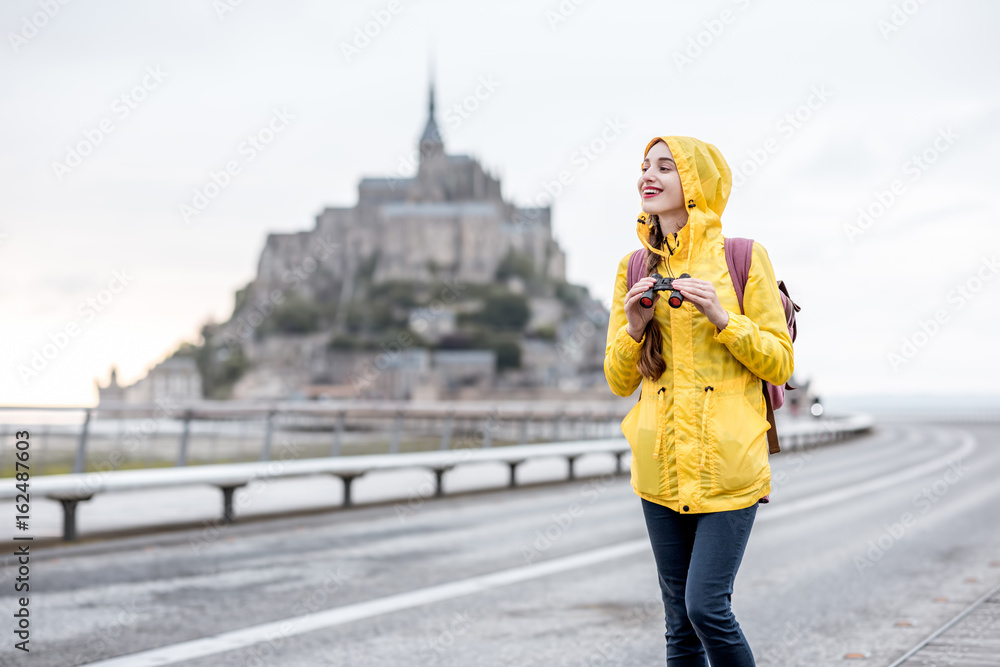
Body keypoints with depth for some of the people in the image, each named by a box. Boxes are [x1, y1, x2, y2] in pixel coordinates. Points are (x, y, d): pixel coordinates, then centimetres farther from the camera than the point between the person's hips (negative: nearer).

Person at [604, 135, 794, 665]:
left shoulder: (745, 258, -2)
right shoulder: (635, 268, 9)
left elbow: (781, 363, -2)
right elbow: (618, 381, 11)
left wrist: (721, 318, -15)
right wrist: (633, 328, -8)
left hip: (727, 463, -4)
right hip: (662, 465, 4)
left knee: (707, 607, -11)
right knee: (679, 621, 8)